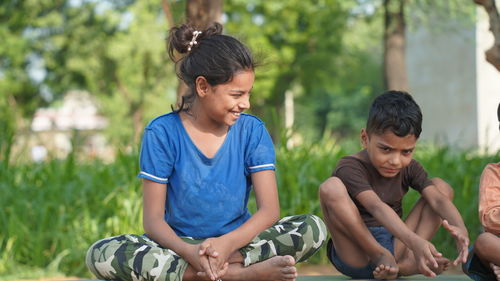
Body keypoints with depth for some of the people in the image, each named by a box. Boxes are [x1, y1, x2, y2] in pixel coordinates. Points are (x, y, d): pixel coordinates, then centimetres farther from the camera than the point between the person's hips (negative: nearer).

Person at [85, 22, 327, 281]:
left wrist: (228, 243, -29)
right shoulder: (162, 133, -5)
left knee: (314, 229, -23)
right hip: (180, 243, 0)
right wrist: (188, 251, -31)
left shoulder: (252, 131, 0)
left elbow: (269, 210, -8)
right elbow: (153, 219, -8)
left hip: (236, 242, 1)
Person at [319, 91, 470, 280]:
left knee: (441, 187, 0)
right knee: (331, 188, -27)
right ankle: (381, 257, -23)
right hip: (354, 255, -5)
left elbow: (438, 200, -10)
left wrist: (460, 229, -33)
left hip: (393, 246, 5)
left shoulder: (409, 169, 7)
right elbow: (376, 207, -30)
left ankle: (407, 262, -21)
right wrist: (413, 241, -46)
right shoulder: (350, 167, -13)